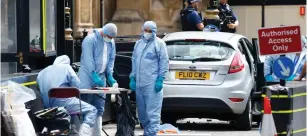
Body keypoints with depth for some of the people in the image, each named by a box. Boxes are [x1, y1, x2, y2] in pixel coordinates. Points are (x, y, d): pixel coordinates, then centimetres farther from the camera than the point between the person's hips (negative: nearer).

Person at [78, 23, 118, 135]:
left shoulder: (111, 43, 10)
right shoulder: (90, 39, -13)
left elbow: (111, 59, 12)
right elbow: (88, 59, -19)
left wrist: (110, 75, -2)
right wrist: (94, 76, -24)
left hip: (101, 77, 7)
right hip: (88, 76, -7)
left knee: (99, 108, 6)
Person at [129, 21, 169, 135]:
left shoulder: (159, 43, -1)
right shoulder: (138, 44, 19)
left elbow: (164, 62, -5)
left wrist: (160, 80, -12)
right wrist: (132, 78, 15)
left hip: (152, 84, -7)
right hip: (139, 84, 7)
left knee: (152, 112, -9)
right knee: (142, 113, 11)